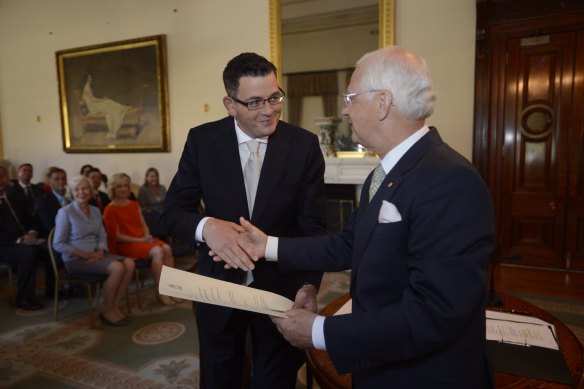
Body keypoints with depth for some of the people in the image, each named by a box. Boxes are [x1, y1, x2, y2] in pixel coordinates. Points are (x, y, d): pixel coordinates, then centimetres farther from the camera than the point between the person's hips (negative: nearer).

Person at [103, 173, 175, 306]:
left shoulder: (134, 204, 16)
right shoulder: (110, 210, -5)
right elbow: (116, 236, -9)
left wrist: (147, 236, -5)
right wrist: (141, 240, -15)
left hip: (143, 240, 6)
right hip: (126, 244, -6)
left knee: (167, 248, -23)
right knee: (158, 251, -31)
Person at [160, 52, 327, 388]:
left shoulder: (305, 145, -10)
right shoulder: (202, 140, -8)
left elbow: (314, 226, -10)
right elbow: (172, 212, -9)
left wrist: (309, 284, -26)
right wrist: (205, 226, -32)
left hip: (281, 289, 0)